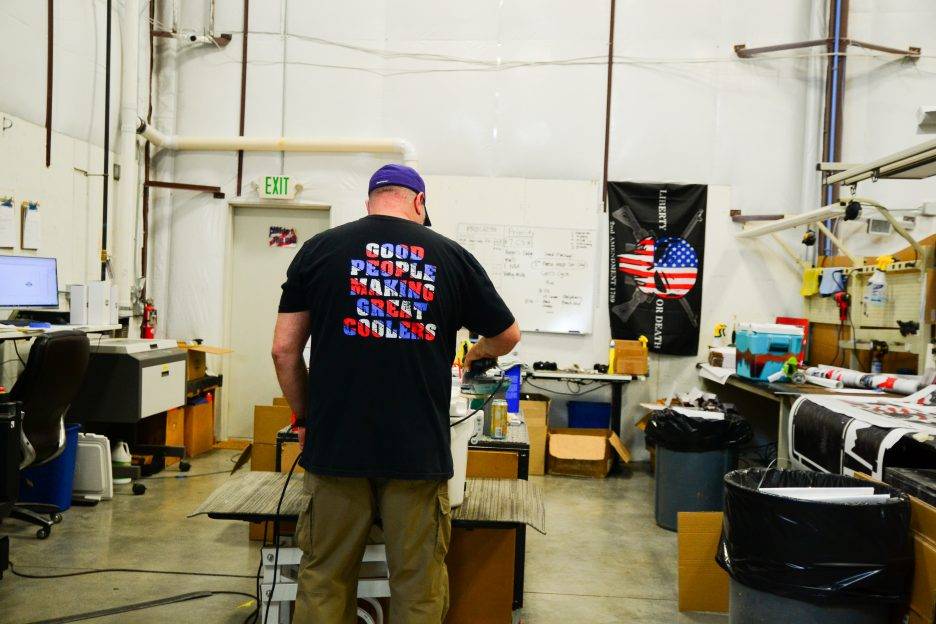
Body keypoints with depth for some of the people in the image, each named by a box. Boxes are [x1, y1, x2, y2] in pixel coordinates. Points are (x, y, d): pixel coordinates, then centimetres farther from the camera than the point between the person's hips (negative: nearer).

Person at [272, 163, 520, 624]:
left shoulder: (319, 249, 3)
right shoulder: (452, 257, 3)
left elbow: (284, 349, 2)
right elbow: (507, 337, 15)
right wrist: (475, 353, 36)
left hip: (337, 445, 1)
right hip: (419, 450, 0)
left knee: (324, 582, 13)